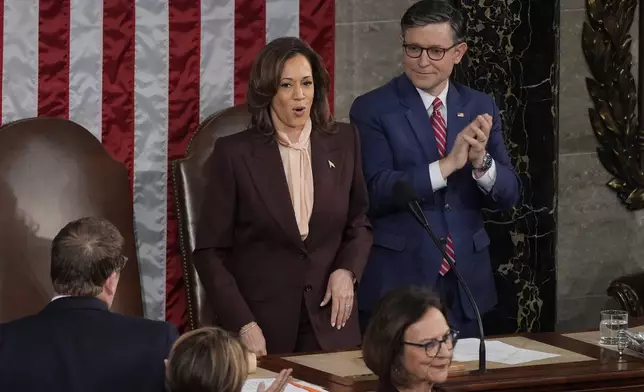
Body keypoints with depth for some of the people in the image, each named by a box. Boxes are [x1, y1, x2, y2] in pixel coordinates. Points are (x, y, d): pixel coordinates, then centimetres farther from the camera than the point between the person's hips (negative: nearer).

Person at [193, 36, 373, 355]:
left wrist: (346, 270, -4)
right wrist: (242, 325, -12)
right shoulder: (234, 153, -5)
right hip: (262, 323, -2)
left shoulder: (343, 142, 4)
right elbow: (210, 251, -3)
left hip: (329, 318, 2)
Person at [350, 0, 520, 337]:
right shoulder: (372, 109, -5)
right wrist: (447, 164, -22)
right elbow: (376, 192, -16)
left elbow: (508, 195, 4)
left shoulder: (480, 108, 7)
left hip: (465, 283, 4)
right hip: (397, 284, -4)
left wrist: (481, 161, -16)